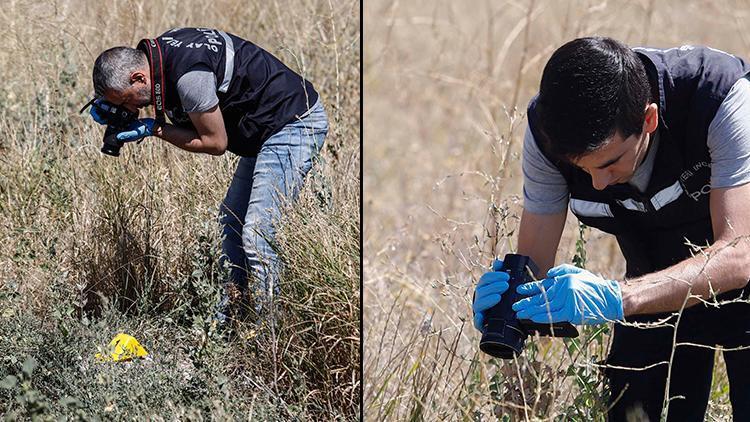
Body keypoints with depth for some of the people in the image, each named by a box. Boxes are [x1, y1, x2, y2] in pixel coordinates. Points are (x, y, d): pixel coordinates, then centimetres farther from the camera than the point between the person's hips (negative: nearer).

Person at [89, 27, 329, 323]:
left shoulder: (189, 75, -29)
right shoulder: (152, 51, 0)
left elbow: (215, 143, -17)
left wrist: (154, 129, -13)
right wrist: (108, 105, 0)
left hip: (295, 124, -11)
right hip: (268, 128, 11)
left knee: (257, 236, -15)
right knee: (231, 221, 16)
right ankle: (229, 314, 26)